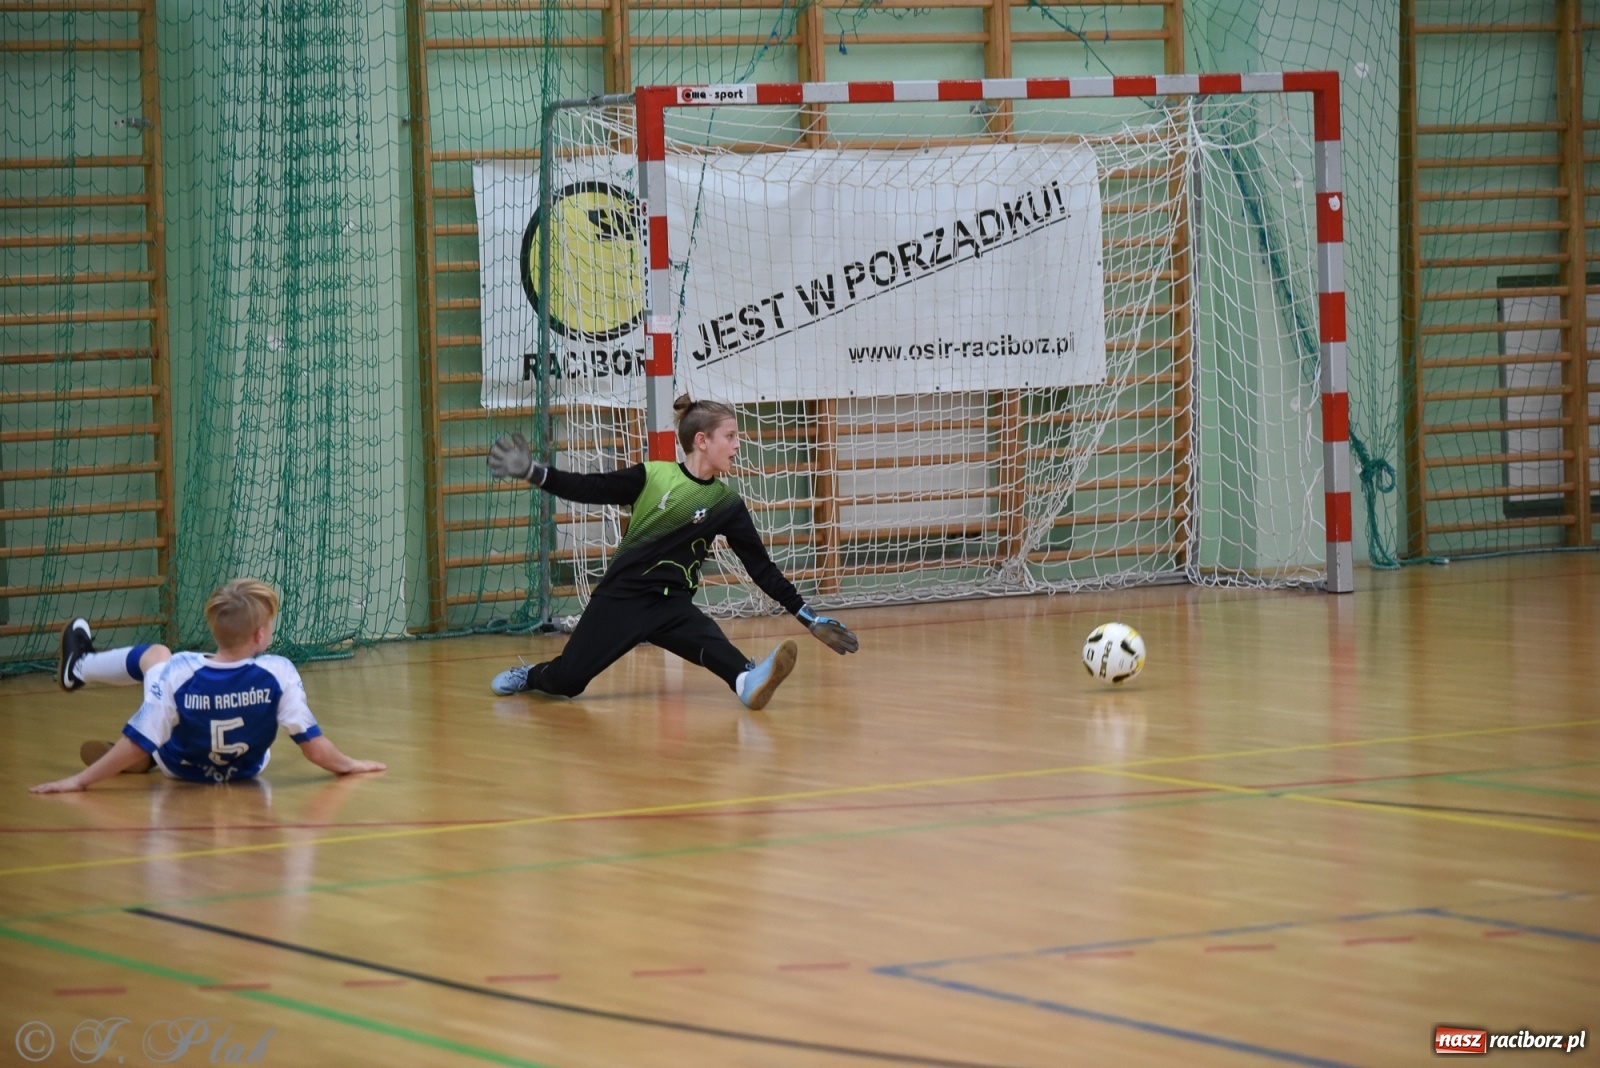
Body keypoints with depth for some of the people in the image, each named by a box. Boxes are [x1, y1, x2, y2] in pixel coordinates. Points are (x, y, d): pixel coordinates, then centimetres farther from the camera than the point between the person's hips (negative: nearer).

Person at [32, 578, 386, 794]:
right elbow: (315, 747, -27)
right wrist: (349, 765, -8)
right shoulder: (279, 674, -34)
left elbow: (136, 746, -31)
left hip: (181, 768, -1)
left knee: (155, 655, 19)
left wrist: (80, 781, -22)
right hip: (246, 769, 1)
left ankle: (79, 666, 49)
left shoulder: (179, 673, -36)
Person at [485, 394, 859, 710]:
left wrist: (810, 618, 0)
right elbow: (589, 490, -1)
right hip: (620, 597, -1)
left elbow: (762, 568, 4)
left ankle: (749, 681, -60)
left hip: (673, 604, 1)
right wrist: (530, 471, -13)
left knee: (709, 640, -33)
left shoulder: (727, 504, 1)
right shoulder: (652, 477, -6)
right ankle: (531, 676, 30)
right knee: (565, 682, -4)